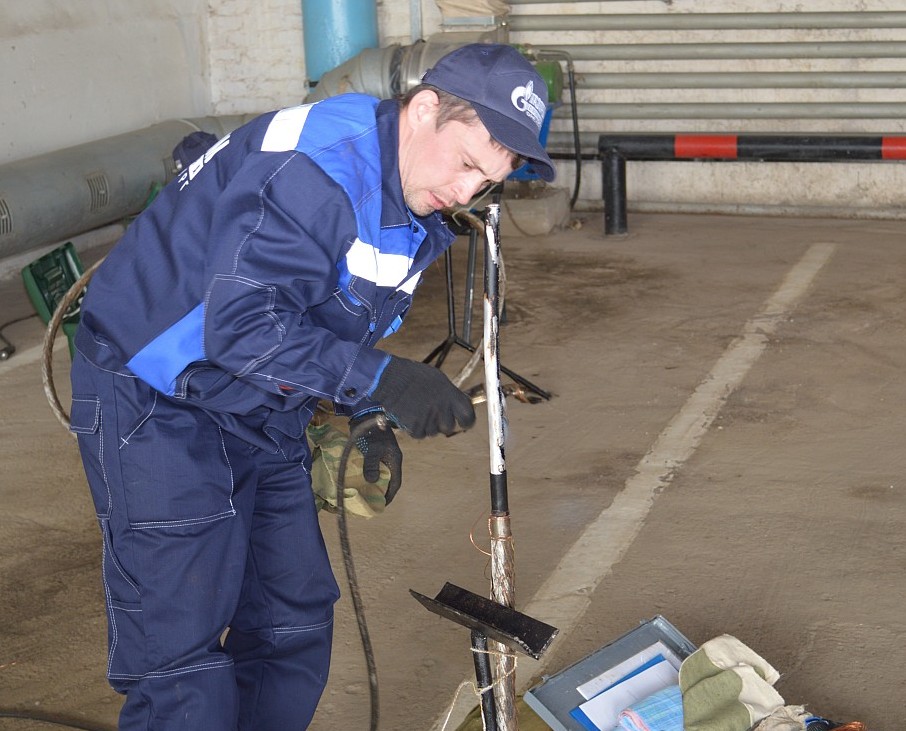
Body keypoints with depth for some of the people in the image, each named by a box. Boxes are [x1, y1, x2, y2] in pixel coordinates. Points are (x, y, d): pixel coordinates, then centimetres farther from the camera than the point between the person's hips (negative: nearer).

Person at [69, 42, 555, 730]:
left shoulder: (419, 216, 5)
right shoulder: (313, 163, -26)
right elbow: (241, 324, -33)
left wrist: (369, 423, 1)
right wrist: (378, 379, -34)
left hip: (261, 415, 9)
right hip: (156, 409, -9)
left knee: (295, 619, 12)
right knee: (181, 652, -10)